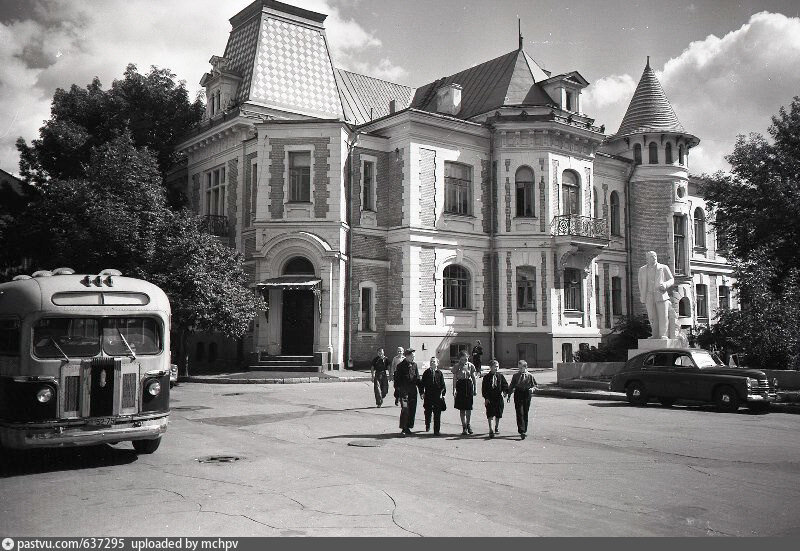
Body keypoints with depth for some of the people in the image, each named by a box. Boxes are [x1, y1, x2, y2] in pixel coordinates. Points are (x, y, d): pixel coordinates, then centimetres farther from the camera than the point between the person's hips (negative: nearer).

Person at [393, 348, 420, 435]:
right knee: (405, 409, -12)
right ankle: (404, 428, -3)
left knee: (412, 409, 6)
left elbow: (417, 378, 17)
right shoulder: (400, 366, -5)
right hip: (404, 391, -5)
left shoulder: (414, 364, 10)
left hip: (413, 391, 5)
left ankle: (408, 426, 18)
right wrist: (396, 395, -7)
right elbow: (397, 380, -5)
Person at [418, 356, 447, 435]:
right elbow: (422, 383, 7)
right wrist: (422, 392, -1)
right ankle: (427, 426, 36)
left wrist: (442, 393, -7)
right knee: (428, 412, 10)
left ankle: (436, 431, 4)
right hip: (428, 396, 1)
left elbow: (443, 385, 3)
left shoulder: (440, 373, 3)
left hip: (438, 396, -1)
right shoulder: (426, 372, 5)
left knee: (437, 414, -2)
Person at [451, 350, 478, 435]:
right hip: (460, 386, -1)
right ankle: (464, 426, 8)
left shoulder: (470, 366, 4)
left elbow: (473, 378, 8)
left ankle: (468, 424, 23)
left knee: (469, 408, 2)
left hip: (469, 386, 1)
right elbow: (454, 379, 0)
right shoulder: (456, 366, 0)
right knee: (462, 408, 1)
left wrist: (475, 389, 5)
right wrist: (454, 389, -9)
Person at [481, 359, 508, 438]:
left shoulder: (500, 376, 5)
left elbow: (505, 384, 8)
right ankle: (490, 430, 1)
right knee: (490, 414, -5)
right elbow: (484, 388, -2)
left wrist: (505, 391, -11)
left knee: (498, 414, 10)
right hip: (489, 398, -2)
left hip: (498, 397, 2)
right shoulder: (487, 377, -2)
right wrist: (486, 397, -9)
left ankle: (497, 427, 31)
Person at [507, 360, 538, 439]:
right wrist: (509, 395, 9)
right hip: (518, 395, 0)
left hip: (527, 395, 0)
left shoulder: (530, 376, 2)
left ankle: (524, 430, 22)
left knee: (525, 414, 8)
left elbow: (535, 385, 7)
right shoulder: (515, 376, 6)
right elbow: (511, 386, 13)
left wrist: (533, 388, -15)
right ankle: (522, 431, -15)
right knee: (520, 413, -10)